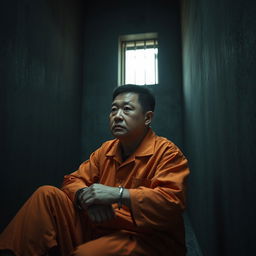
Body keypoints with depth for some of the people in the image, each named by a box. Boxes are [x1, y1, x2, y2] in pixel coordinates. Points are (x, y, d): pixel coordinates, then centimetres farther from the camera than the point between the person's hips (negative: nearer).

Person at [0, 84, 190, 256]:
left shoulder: (167, 152, -10)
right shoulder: (107, 149, 10)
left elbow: (172, 201, -22)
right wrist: (87, 196, -15)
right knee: (47, 194, -6)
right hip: (100, 228, 6)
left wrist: (118, 194, -29)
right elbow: (74, 180, 9)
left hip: (148, 240, -5)